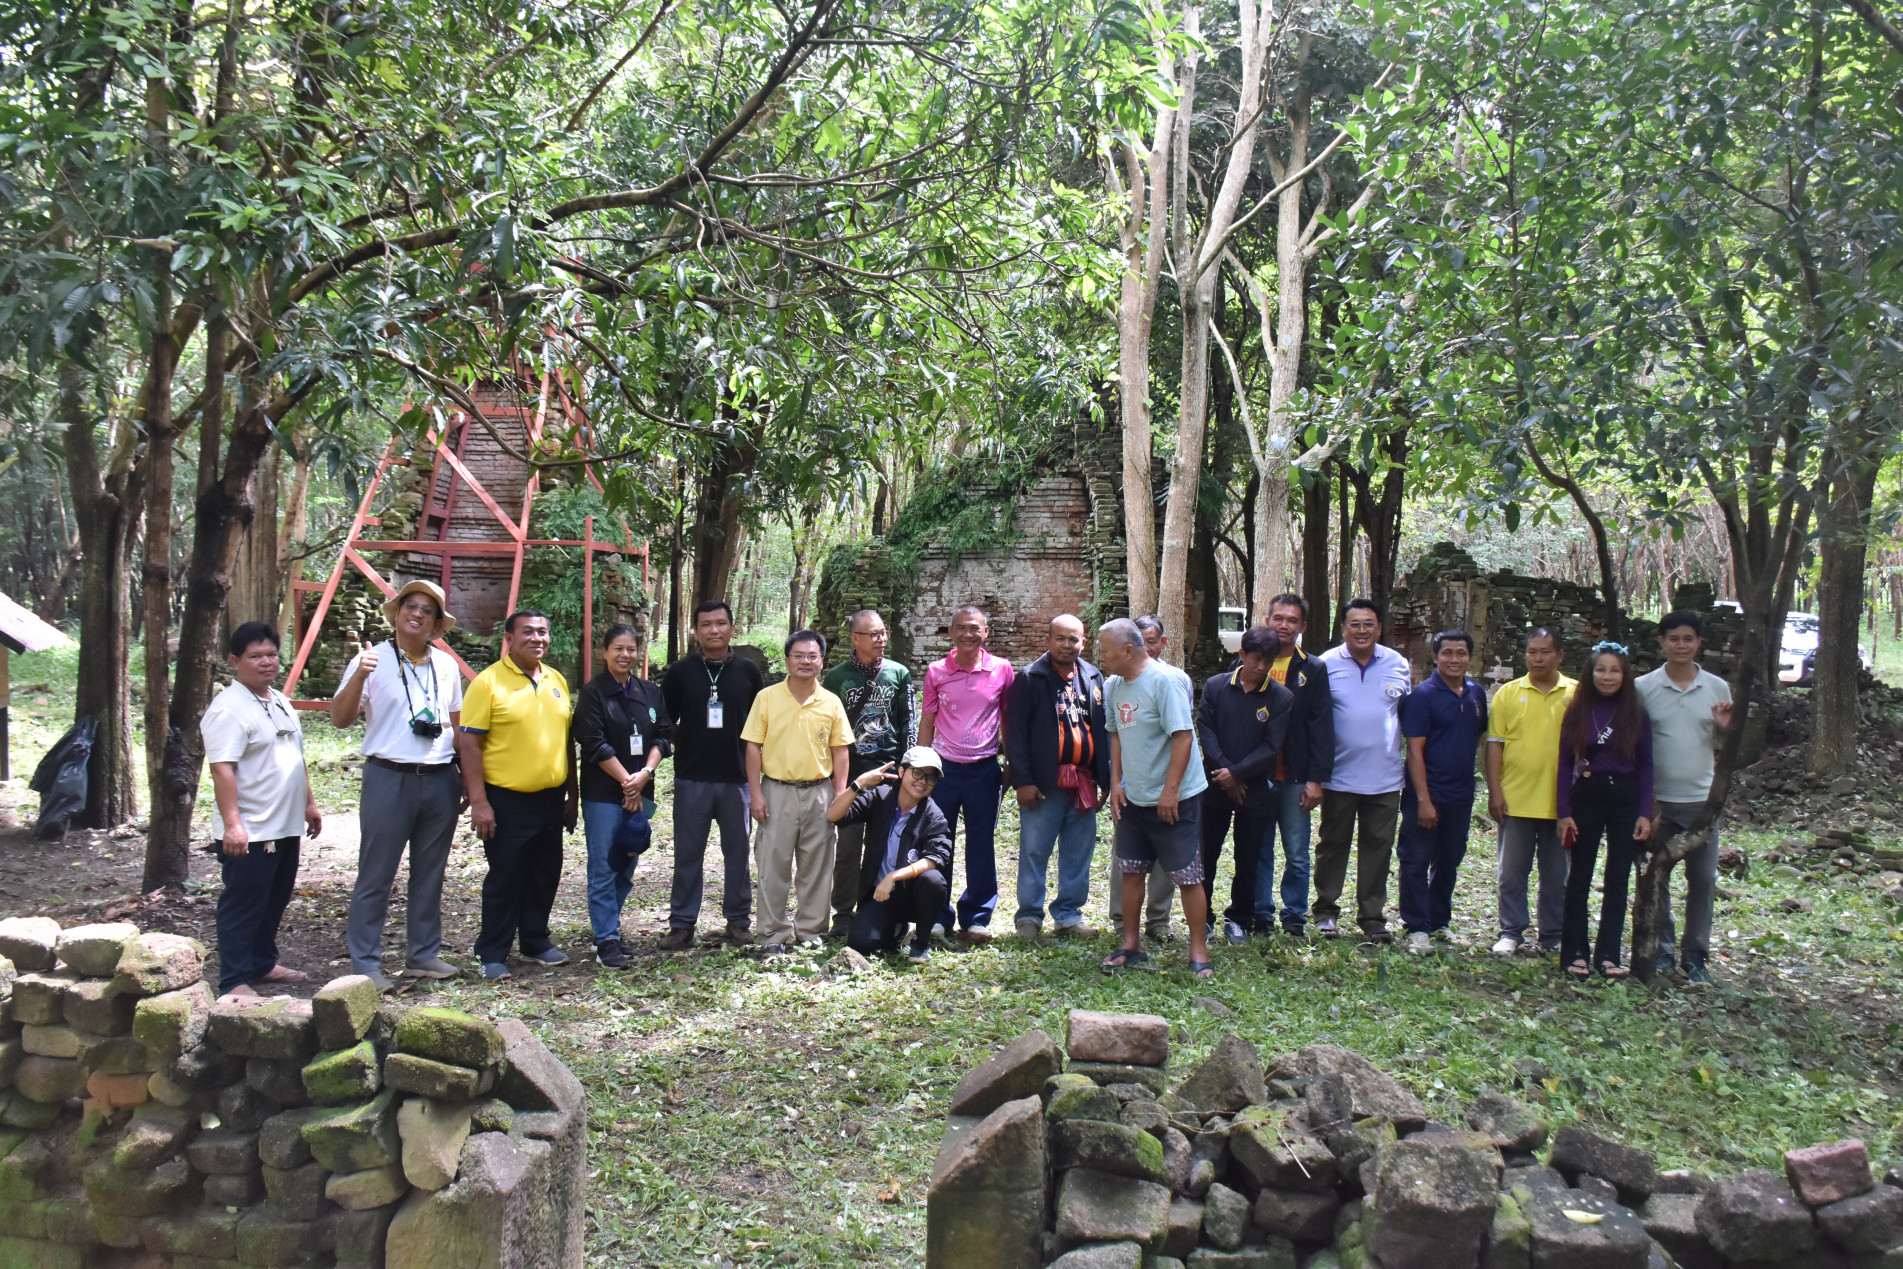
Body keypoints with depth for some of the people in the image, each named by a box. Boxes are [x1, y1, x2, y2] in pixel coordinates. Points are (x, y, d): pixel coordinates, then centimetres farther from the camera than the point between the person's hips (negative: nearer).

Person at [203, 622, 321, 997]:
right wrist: (232, 824, -28)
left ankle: (263, 964, 31)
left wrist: (309, 803, 23)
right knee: (243, 906, -3)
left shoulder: (281, 702, 15)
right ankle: (235, 981, 2)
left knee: (275, 902, 18)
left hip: (287, 826, 9)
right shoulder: (228, 709, -15)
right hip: (249, 833, -9)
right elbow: (222, 770, -22)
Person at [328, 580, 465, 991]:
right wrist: (359, 676, -24)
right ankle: (364, 963, 5)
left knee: (430, 875, 12)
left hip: (440, 782, 5)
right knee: (375, 876, -1)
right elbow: (340, 718, -9)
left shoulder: (446, 665, 11)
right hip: (389, 779, -5)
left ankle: (424, 953, 22)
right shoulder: (372, 661, -3)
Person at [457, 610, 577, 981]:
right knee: (505, 880, 1)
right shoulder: (488, 682, -10)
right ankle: (493, 956, 12)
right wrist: (478, 802, -17)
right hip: (507, 801, -6)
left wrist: (572, 794, 15)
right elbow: (467, 743, -12)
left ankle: (536, 943, 29)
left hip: (550, 799, 6)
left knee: (545, 875, 14)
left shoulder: (557, 680, 10)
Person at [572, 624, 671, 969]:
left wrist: (644, 774, -9)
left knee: (627, 866, 8)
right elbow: (594, 744, -10)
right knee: (603, 868, -5)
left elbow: (661, 737, 7)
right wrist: (626, 780, -11)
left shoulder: (651, 693, 10)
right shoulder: (593, 692, -3)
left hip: (640, 791, 5)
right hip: (603, 794, -5)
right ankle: (606, 940, -1)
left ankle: (609, 927, 21)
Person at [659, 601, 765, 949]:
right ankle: (681, 924, 11)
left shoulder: (748, 672, 4)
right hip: (691, 778, 0)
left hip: (737, 777, 1)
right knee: (687, 854, 4)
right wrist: (685, 747, -2)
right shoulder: (680, 672, 2)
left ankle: (738, 920, 18)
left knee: (737, 851, 7)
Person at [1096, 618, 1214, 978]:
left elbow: (1183, 736, -20)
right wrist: (1116, 782, 9)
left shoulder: (1164, 682, -18)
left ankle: (1199, 952, 8)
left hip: (1174, 799, -7)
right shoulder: (1114, 686, 6)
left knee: (1188, 877, -1)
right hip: (1132, 799, 8)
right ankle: (1130, 945, 25)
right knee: (1131, 872, 13)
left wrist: (1171, 790, -21)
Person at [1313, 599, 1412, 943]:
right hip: (1339, 776, -2)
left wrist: (1413, 761, 10)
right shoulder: (1326, 664, -2)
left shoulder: (1398, 664, 4)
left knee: (1378, 847, 6)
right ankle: (1326, 910, 20)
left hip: (1385, 776, 2)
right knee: (1333, 843, 8)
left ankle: (1372, 915, 15)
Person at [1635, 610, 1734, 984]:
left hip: (1702, 800, 1)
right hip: (1656, 800, -1)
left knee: (1703, 880, 4)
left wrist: (1724, 729, -11)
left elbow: (1724, 746, 13)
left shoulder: (1717, 688, 4)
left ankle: (1697, 957, 14)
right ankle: (1662, 950, 17)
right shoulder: (1643, 687, -1)